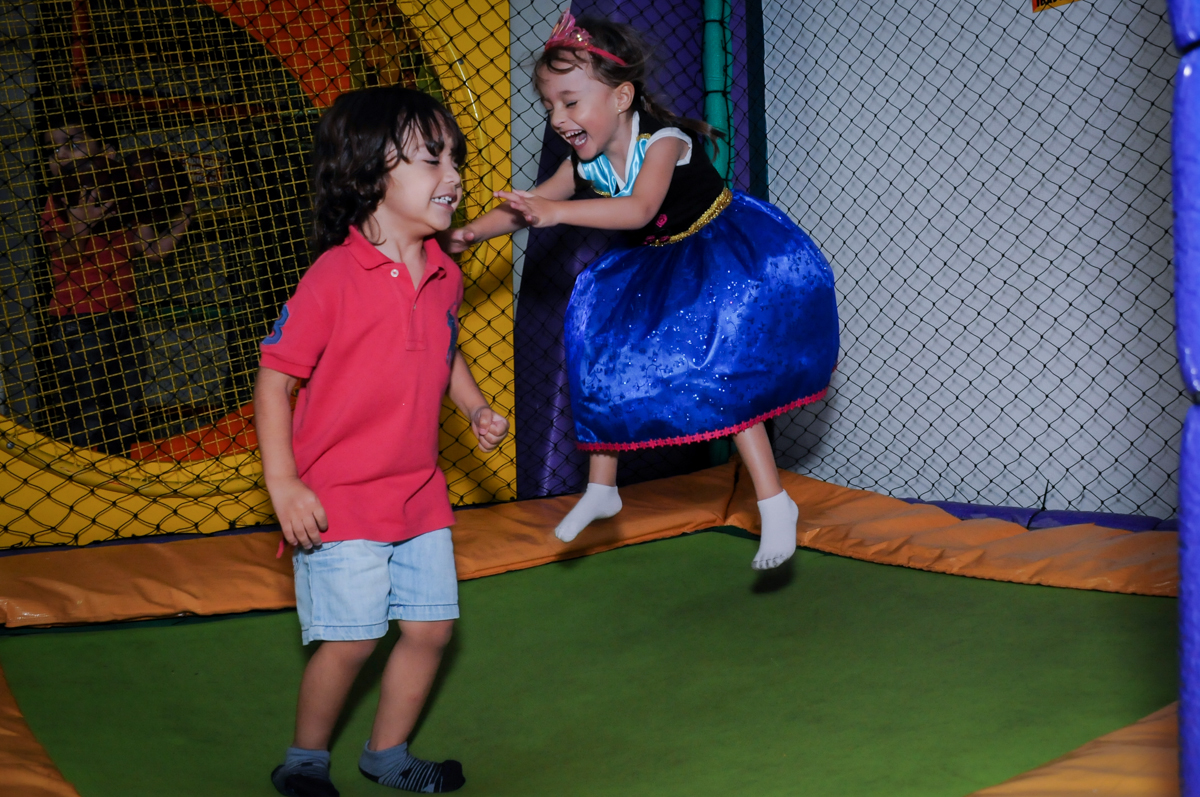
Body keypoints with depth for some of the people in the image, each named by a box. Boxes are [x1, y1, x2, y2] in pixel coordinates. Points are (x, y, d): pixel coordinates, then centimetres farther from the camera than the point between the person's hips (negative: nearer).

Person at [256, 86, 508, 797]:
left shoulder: (444, 276, 3)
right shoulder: (333, 278, -17)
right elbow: (275, 377, -13)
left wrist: (477, 407, 6)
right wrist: (282, 483, -18)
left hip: (420, 493, 7)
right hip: (339, 498, -6)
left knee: (431, 626, 9)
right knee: (350, 640, -5)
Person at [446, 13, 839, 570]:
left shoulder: (663, 141, -29)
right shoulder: (587, 163, -8)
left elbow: (639, 210, -46)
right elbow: (529, 205, -1)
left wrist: (558, 212, -55)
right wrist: (468, 233, -13)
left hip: (719, 256, -8)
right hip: (658, 266, 8)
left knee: (722, 376, -18)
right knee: (606, 365, 7)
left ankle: (774, 503, -9)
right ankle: (600, 490, 25)